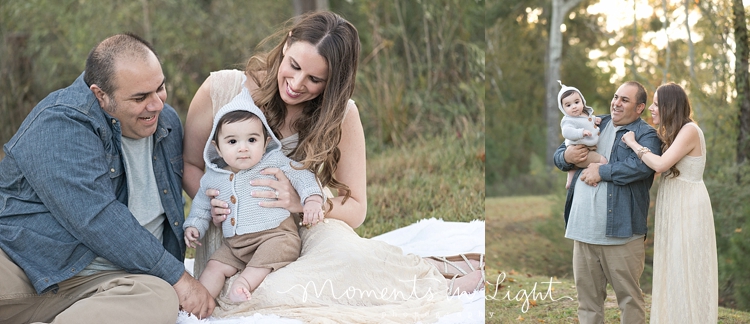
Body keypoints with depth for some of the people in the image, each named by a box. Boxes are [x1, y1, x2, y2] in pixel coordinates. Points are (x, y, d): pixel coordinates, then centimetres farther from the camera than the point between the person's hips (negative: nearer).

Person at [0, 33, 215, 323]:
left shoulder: (167, 122, 10)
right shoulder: (60, 124, -14)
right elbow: (94, 219, -23)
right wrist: (177, 276, -19)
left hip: (104, 277, 5)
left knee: (160, 300, -32)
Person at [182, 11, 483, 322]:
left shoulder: (341, 116, -9)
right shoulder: (221, 88, -10)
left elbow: (355, 209, -5)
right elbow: (189, 165, 3)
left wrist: (302, 202, -25)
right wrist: (209, 202, -18)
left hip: (303, 230, -1)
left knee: (347, 254, -39)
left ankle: (438, 271, -8)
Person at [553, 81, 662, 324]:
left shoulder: (646, 135, -1)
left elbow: (641, 165, -22)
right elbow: (558, 155, 21)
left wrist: (601, 172, -15)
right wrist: (567, 156, -3)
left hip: (620, 231, -5)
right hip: (583, 228, 5)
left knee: (628, 296, 3)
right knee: (587, 295, 13)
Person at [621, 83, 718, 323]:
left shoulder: (689, 130, -14)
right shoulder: (670, 134, 15)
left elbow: (660, 164, -25)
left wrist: (634, 144, -12)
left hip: (688, 209, -9)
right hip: (672, 208, 9)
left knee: (686, 273, -3)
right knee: (674, 273, 11)